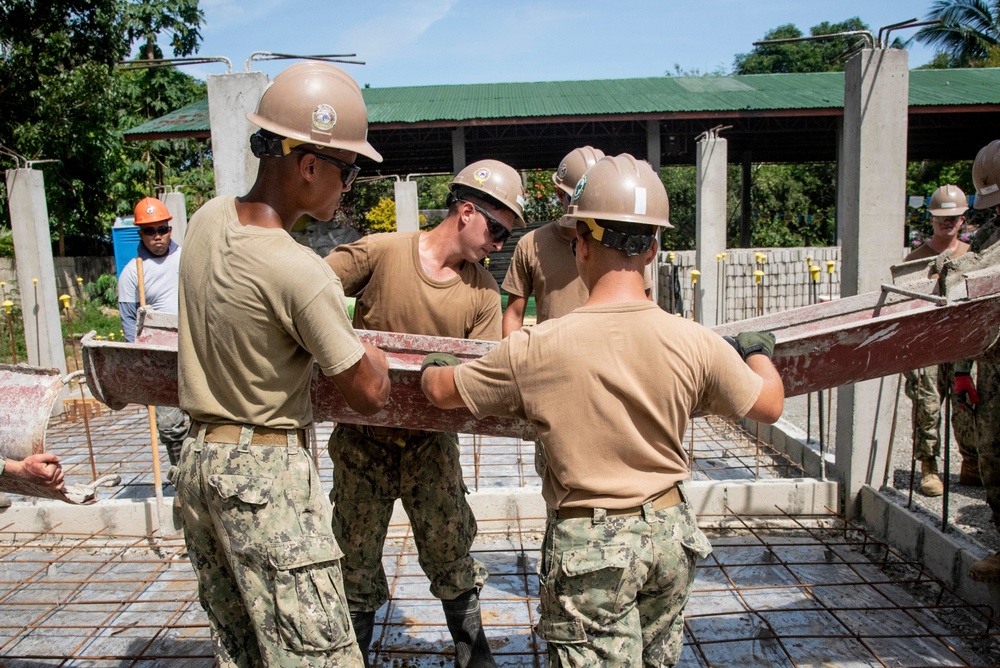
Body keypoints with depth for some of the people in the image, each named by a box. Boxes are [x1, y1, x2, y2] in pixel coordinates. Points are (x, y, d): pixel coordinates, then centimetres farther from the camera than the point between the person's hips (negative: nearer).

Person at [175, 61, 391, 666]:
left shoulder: (208, 218, 0)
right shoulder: (302, 274, -25)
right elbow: (369, 397, -14)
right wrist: (371, 353, 8)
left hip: (199, 459, 9)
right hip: (266, 472, -9)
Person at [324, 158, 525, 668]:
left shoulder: (482, 292, -3)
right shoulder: (380, 252, -12)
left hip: (431, 440, 2)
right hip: (363, 439, -2)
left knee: (451, 553, 10)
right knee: (356, 561, 12)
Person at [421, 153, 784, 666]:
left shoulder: (537, 348, -18)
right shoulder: (696, 344, -11)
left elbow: (441, 391, -3)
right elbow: (769, 405, 5)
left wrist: (431, 365, 22)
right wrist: (758, 350, 26)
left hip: (589, 547, -4)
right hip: (669, 532, 4)